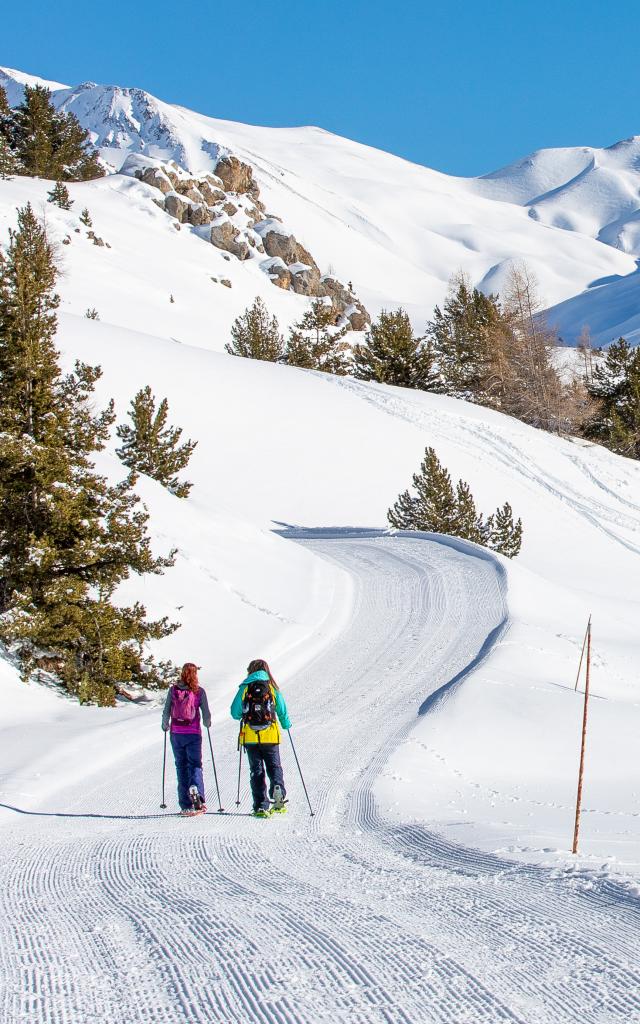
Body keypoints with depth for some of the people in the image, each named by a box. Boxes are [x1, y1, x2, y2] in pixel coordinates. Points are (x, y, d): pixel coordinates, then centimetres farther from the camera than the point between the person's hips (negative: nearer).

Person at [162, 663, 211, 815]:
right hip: (193, 733, -1)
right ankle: (196, 790, -26)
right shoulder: (199, 691, -3)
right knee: (195, 764, 5)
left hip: (176, 734, 1)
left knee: (181, 766, 8)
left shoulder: (173, 690, 0)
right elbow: (206, 713, -1)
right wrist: (207, 723, 20)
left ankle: (186, 805, 5)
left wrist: (165, 725, 18)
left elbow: (166, 711, 0)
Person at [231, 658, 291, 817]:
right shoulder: (272, 688, 1)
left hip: (250, 737, 0)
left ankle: (261, 806, 0)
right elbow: (282, 711, 4)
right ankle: (278, 789, -19)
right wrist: (286, 725, 23)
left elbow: (235, 713, 1)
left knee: (256, 770, 7)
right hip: (270, 736, 0)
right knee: (274, 766, 11)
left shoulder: (245, 688, 1)